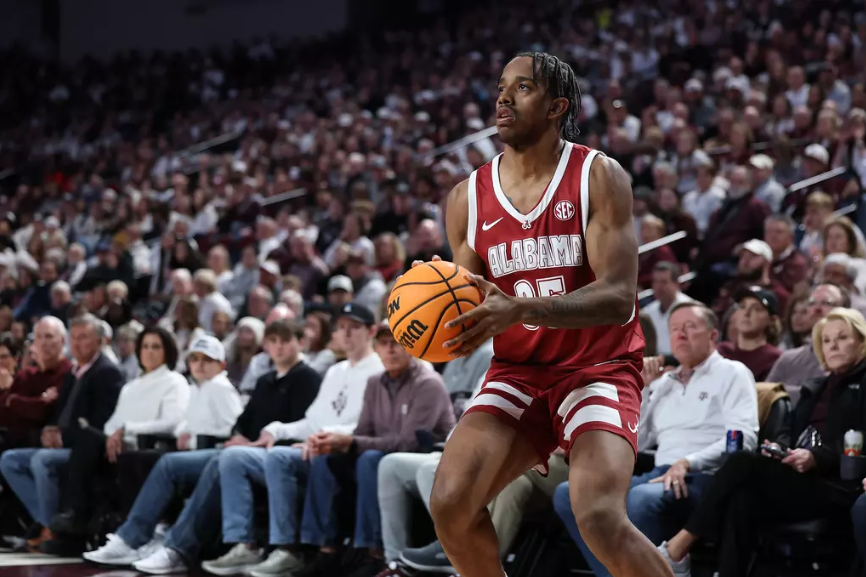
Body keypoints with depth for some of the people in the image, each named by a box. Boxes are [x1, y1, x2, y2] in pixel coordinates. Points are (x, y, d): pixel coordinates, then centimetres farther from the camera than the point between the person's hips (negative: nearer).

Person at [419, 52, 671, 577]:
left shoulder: (599, 177, -11)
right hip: (519, 372, 5)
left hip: (599, 369, -5)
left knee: (600, 520, -25)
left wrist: (520, 309, -34)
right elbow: (474, 309, 9)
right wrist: (446, 325, -16)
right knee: (450, 505, -13)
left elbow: (618, 297, -20)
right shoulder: (468, 199, 2)